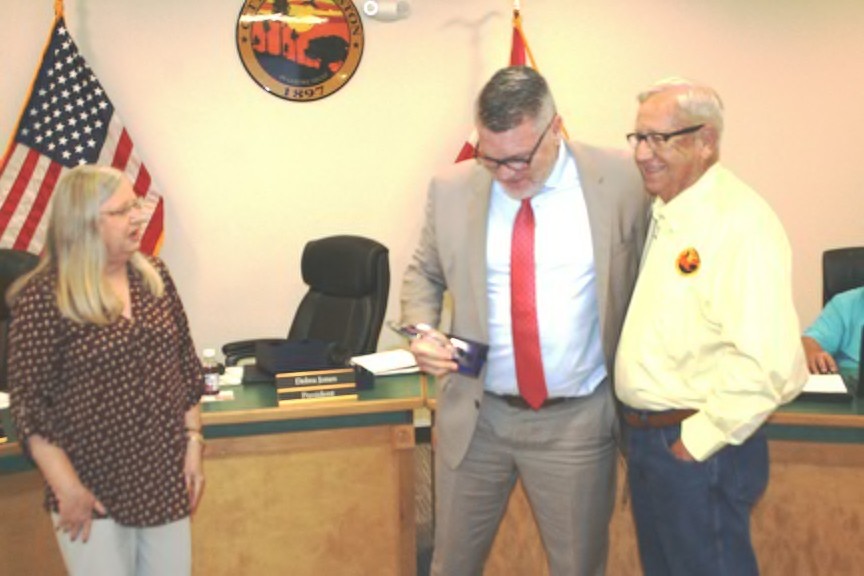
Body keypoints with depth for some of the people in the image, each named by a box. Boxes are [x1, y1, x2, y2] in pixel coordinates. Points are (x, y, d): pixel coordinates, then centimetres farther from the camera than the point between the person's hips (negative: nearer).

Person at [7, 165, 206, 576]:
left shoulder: (154, 276, 3)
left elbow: (186, 365, 9)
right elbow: (28, 403, -11)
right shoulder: (41, 299, -13)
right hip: (93, 493, -5)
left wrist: (193, 441, 4)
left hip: (165, 478, 5)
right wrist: (68, 488, -14)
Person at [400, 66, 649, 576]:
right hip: (475, 413, 2)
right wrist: (423, 331, -8)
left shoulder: (620, 181, -8)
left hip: (578, 418, -1)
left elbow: (644, 284, 5)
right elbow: (425, 273, 12)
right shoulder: (452, 188, -3)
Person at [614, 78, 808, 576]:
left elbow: (769, 362, -27)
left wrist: (696, 441, -19)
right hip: (646, 436, 9)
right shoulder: (664, 215, 9)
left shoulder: (741, 221, -19)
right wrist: (644, 434, 11)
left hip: (699, 448, -8)